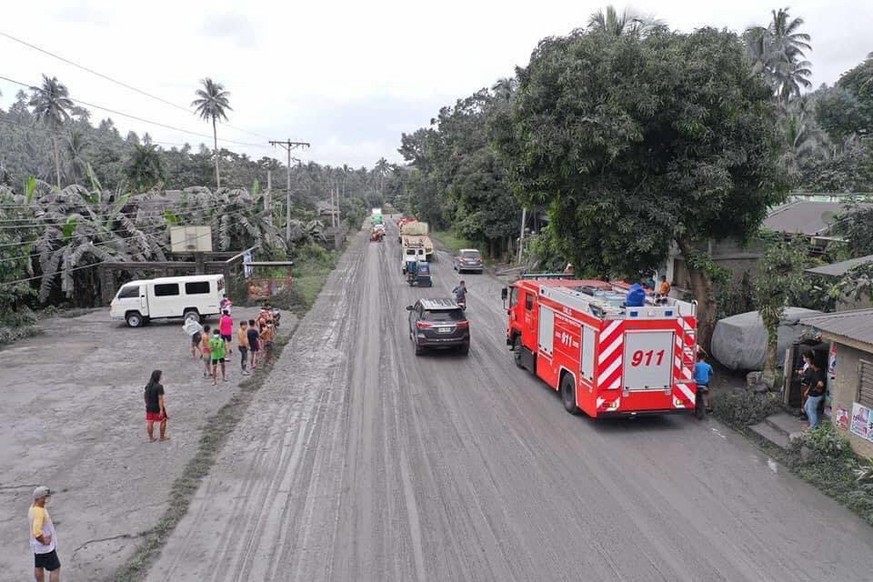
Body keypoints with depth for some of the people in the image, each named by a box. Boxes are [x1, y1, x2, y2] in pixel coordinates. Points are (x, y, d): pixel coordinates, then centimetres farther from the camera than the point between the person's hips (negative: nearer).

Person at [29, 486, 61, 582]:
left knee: (38, 567, 22)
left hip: (37, 545, 10)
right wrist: (44, 541, -22)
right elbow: (37, 532, -38)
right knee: (55, 569, 0)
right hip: (45, 547, -10)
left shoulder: (33, 507, 0)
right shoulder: (39, 512, -31)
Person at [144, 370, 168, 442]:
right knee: (163, 421, 10)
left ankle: (151, 438, 20)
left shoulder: (148, 385, 2)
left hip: (149, 407, 7)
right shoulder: (159, 386, -21)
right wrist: (161, 410, -24)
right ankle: (162, 437, 17)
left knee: (150, 422, 11)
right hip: (157, 408, -7)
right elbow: (160, 398, -24)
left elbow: (145, 396, 11)